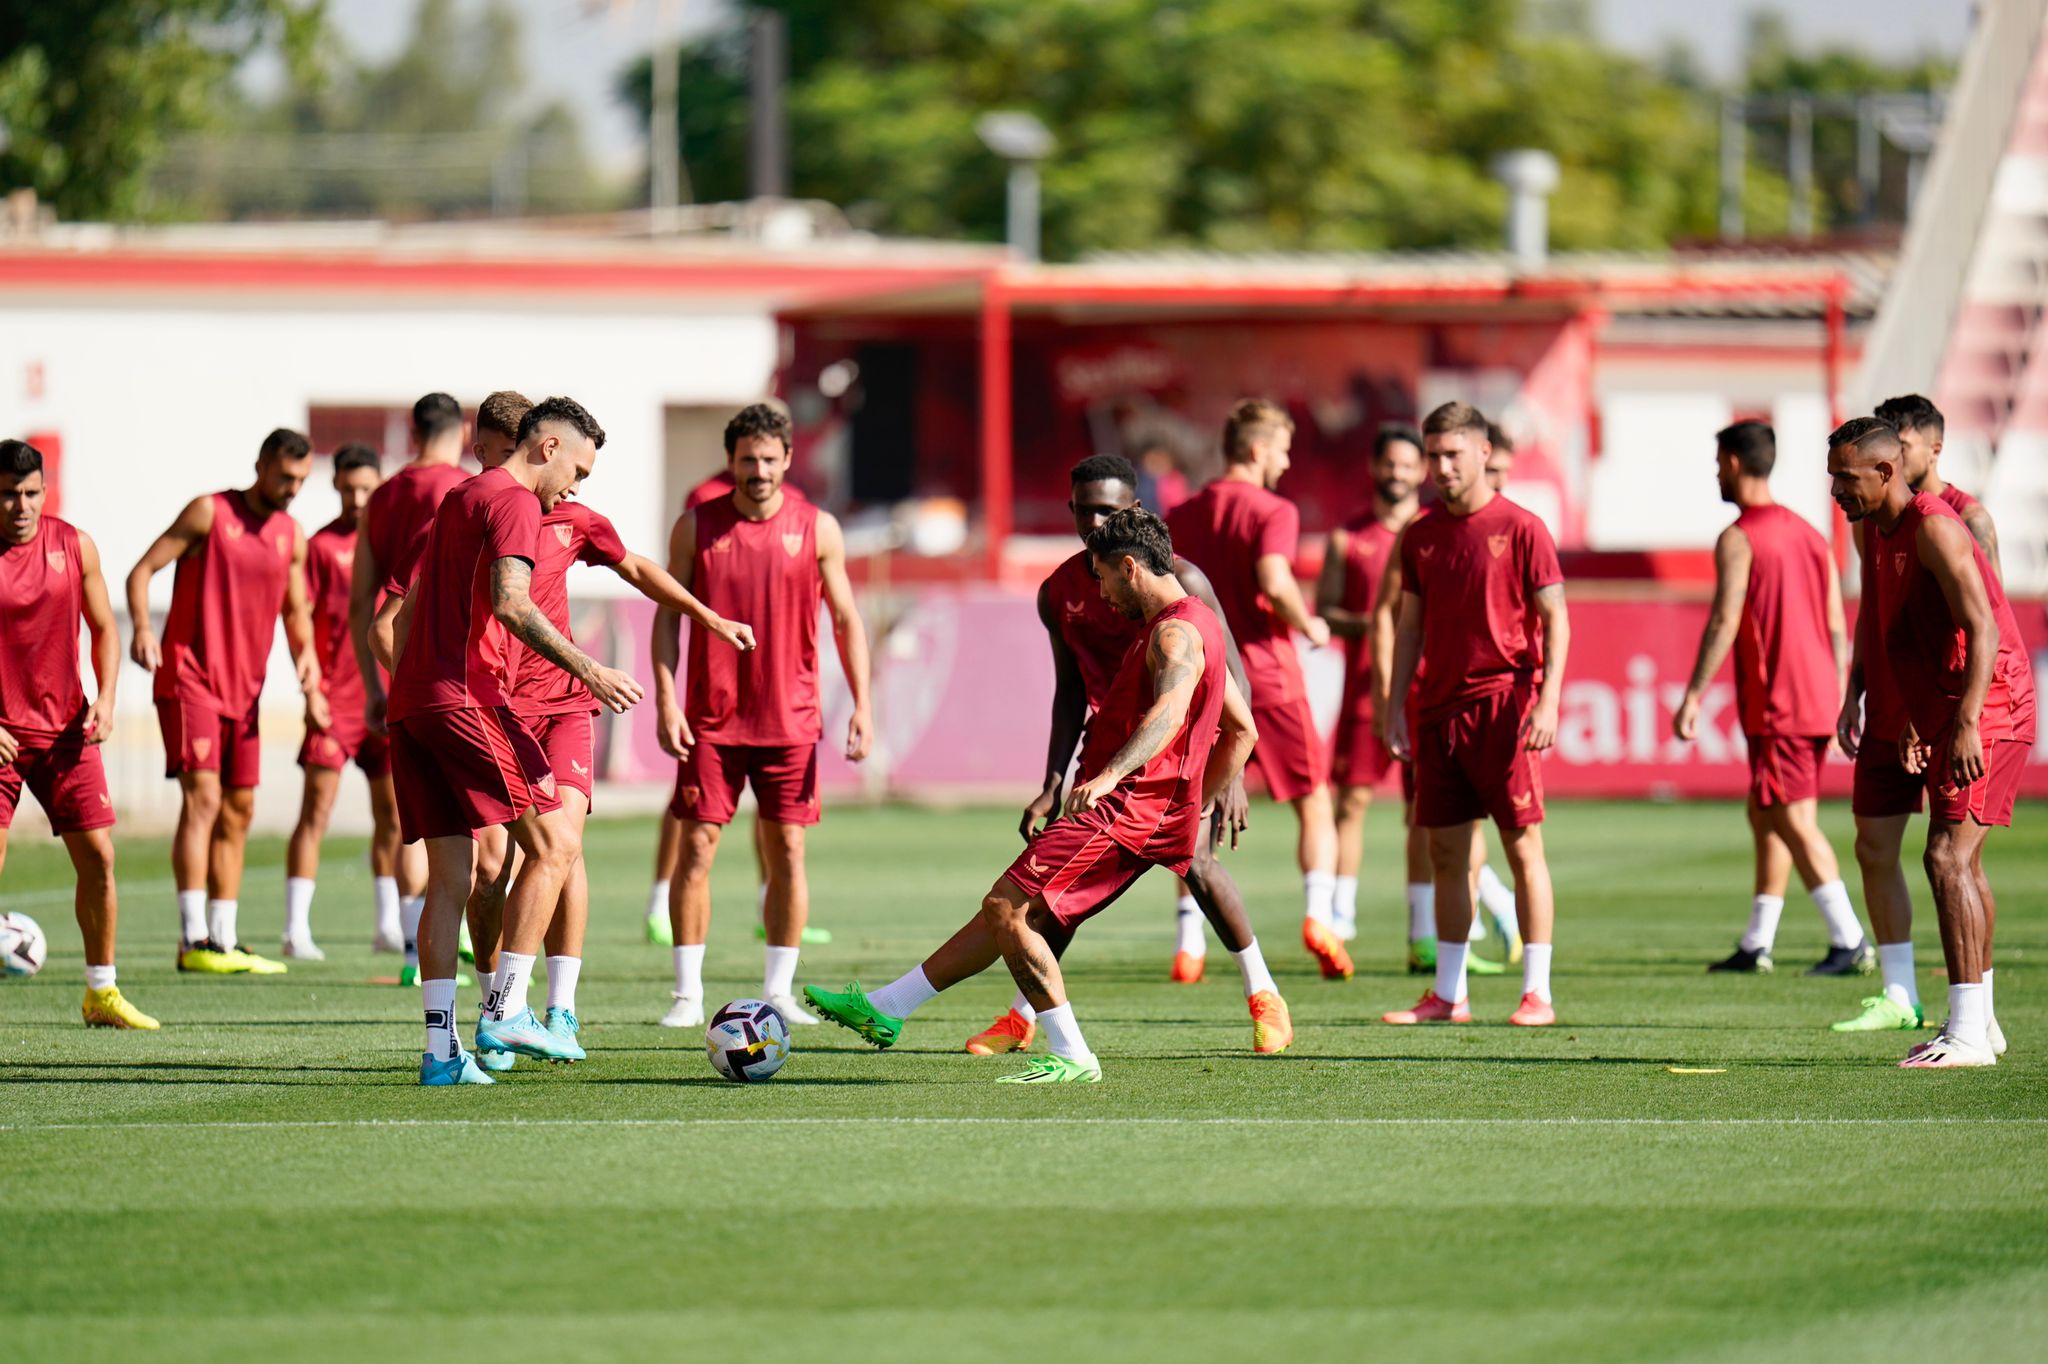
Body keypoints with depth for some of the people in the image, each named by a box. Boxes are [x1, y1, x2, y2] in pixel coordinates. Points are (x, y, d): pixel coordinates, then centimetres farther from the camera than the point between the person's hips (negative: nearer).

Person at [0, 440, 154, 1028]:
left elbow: (104, 629, 12)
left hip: (65, 729, 4)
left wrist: (104, 700, -3)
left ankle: (101, 995, 14)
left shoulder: (74, 546, 3)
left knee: (98, 857, 1)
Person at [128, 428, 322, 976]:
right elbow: (142, 570, -8)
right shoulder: (209, 513, -7)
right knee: (202, 798, -16)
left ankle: (224, 940, 15)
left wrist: (307, 658, 1)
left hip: (244, 687, 7)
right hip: (190, 678, -7)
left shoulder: (292, 536, 11)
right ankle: (193, 941, -20)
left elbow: (296, 610, 21)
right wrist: (142, 628, -26)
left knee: (239, 811, 9)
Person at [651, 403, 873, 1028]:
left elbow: (846, 620, 7)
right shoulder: (696, 526, 2)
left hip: (790, 718, 0)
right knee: (697, 846, -4)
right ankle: (688, 993, 2)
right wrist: (666, 700, -7)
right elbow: (667, 614, 4)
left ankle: (779, 991, 9)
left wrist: (861, 706, -1)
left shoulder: (818, 529, 2)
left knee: (788, 850, 1)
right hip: (711, 719, 0)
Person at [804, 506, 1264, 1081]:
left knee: (1008, 908, -15)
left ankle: (1072, 1057, -13)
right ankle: (885, 1009, 19)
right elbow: (1242, 730, 27)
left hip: (1121, 811, -11)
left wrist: (1112, 773, -48)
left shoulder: (1176, 633, -13)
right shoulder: (1196, 625, 21)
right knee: (1010, 911, 13)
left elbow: (1170, 710, -34)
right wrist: (1193, 808, 28)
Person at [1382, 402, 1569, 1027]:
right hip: (1439, 711, 6)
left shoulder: (1520, 529, -4)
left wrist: (1548, 699, -15)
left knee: (1523, 846, -5)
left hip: (1504, 707, -6)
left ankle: (1537, 993, -3)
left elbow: (1556, 620, -5)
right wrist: (1396, 704, 10)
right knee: (1445, 852, 7)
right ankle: (1447, 994, 13)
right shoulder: (1421, 536, 12)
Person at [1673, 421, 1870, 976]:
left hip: (1776, 702, -8)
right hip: (1818, 701, 8)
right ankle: (1755, 945, 19)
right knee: (1764, 816, 16)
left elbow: (1725, 623, -18)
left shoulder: (1738, 539, -9)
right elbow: (1837, 628, 15)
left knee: (1794, 821, -9)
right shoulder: (1809, 534, 15)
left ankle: (1850, 940, -17)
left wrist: (1693, 697, -16)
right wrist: (1841, 701, 19)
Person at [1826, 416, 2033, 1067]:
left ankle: (1967, 1035, -20)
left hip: (1987, 708, -11)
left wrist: (1966, 724, -31)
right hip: (1942, 709, 11)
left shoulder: (1934, 528, -17)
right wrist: (1915, 720, 27)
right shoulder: (1878, 531, 13)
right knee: (1962, 860, 18)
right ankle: (1980, 1019, 30)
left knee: (1948, 856, -17)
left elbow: (1983, 630, -24)